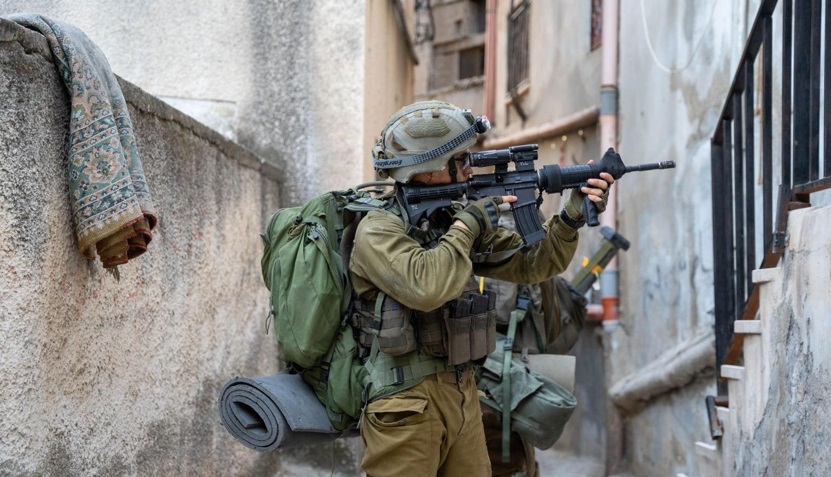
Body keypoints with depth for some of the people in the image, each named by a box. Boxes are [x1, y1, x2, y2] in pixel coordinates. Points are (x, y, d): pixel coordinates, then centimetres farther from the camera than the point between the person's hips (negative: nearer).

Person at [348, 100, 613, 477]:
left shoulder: (455, 218, 11)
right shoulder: (379, 231, -11)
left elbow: (531, 265, 13)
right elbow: (425, 287, -30)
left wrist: (572, 217, -2)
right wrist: (467, 226, -16)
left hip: (463, 396, 7)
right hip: (406, 404, -7)